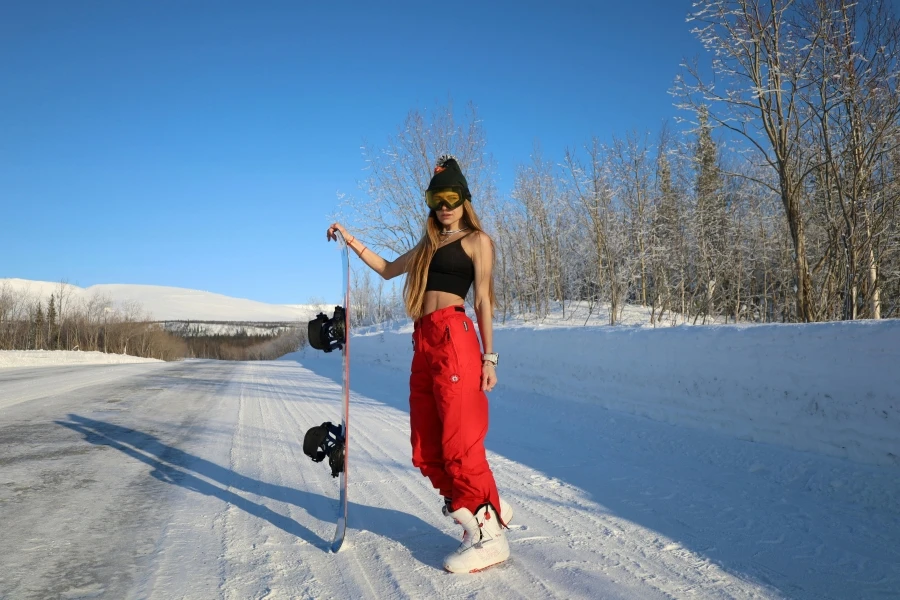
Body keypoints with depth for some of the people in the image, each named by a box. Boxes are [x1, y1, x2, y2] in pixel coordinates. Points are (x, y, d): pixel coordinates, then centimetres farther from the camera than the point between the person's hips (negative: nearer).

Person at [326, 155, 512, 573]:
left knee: (460, 442, -11)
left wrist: (489, 356, -8)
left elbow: (483, 300, -1)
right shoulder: (430, 244, 26)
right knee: (427, 449, 4)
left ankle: (488, 536, -2)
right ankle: (487, 508, 14)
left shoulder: (477, 240, 7)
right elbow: (387, 269, 37)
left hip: (453, 338, -7)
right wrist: (350, 240, 33)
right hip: (424, 344, 8)